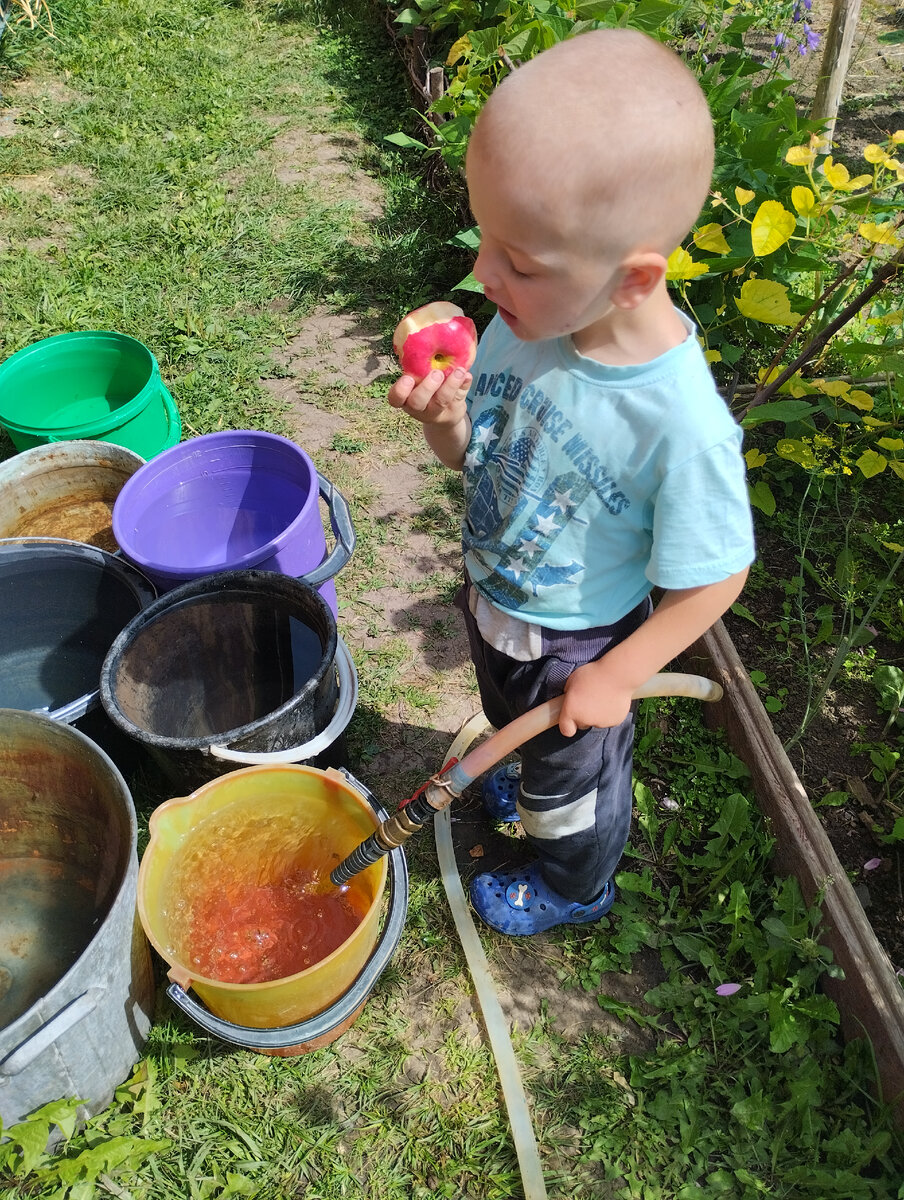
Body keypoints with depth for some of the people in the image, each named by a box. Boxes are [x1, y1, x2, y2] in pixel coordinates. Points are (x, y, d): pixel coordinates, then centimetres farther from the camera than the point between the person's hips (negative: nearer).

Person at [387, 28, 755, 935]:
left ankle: (574, 885, 57)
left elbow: (715, 579, -23)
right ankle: (530, 784, 70)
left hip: (575, 648, -5)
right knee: (513, 724, 35)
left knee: (573, 769, 24)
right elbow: (468, 455, -5)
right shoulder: (529, 319, -19)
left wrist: (616, 677, -17)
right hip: (491, 602, 6)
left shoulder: (680, 424, -37)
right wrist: (444, 417, -27)